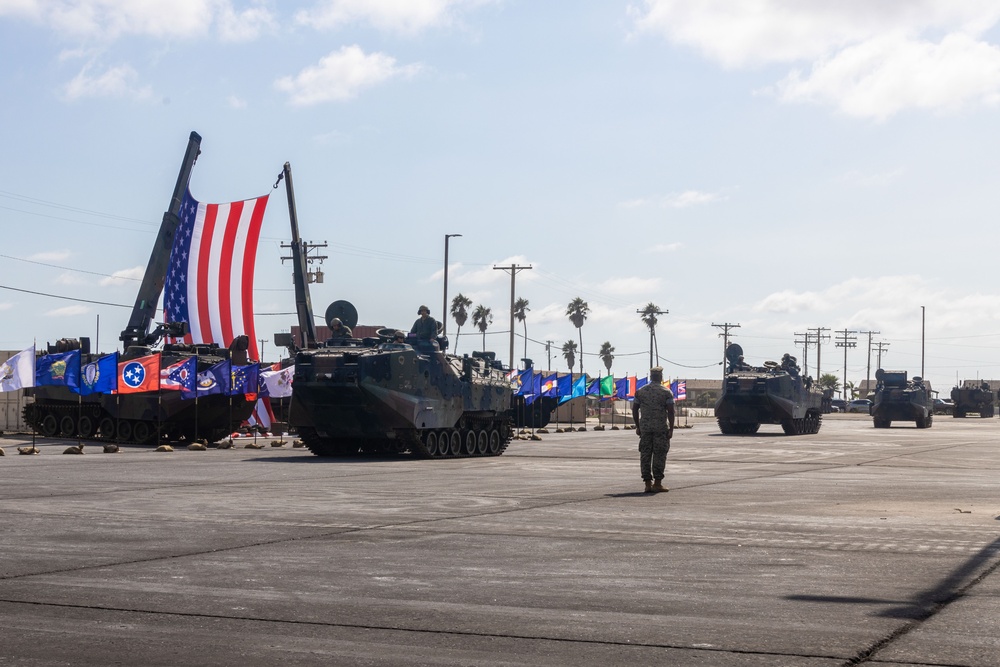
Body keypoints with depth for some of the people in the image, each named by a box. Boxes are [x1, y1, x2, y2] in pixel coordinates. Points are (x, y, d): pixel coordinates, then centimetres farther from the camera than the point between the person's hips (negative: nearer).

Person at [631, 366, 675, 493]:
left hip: (645, 427, 3)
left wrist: (638, 426, 16)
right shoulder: (666, 392, -2)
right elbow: (670, 411, -7)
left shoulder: (640, 391, 8)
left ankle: (648, 483, 4)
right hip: (661, 428, -3)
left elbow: (635, 410, 9)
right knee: (659, 455, 2)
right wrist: (671, 429, -3)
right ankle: (657, 483, 0)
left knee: (645, 455, 5)